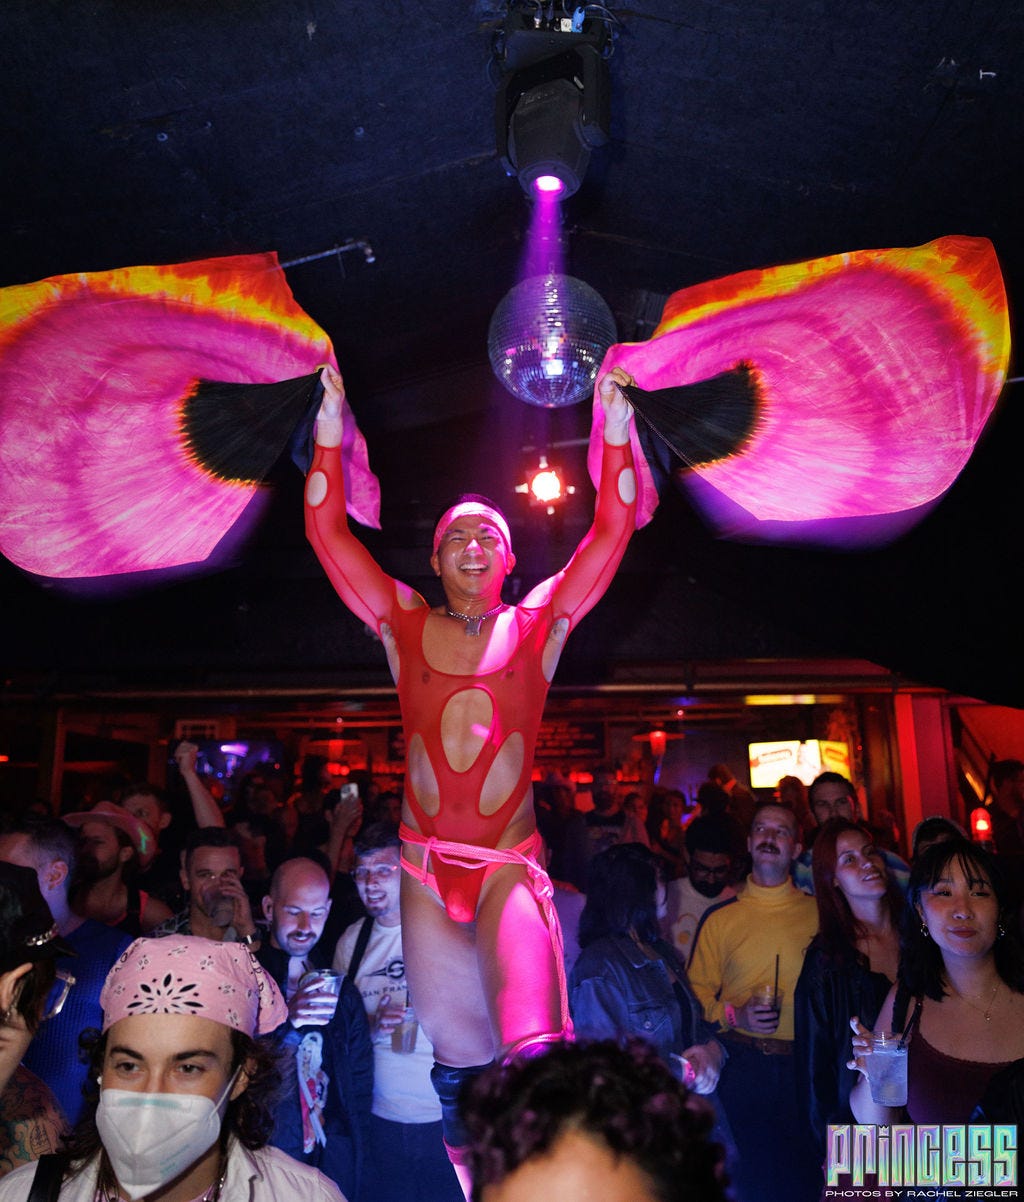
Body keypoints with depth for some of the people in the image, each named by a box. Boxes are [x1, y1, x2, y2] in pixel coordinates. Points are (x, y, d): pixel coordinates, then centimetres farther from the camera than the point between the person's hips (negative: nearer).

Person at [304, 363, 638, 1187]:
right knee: (458, 1057, 14)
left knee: (534, 1049, -24)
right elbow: (327, 529, -1)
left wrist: (616, 429, -12)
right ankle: (475, 1178, 44)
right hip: (427, 868, 2)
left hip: (511, 865, -1)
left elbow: (613, 530, -4)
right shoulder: (405, 625, 4)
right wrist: (331, 426, -9)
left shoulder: (538, 624, 2)